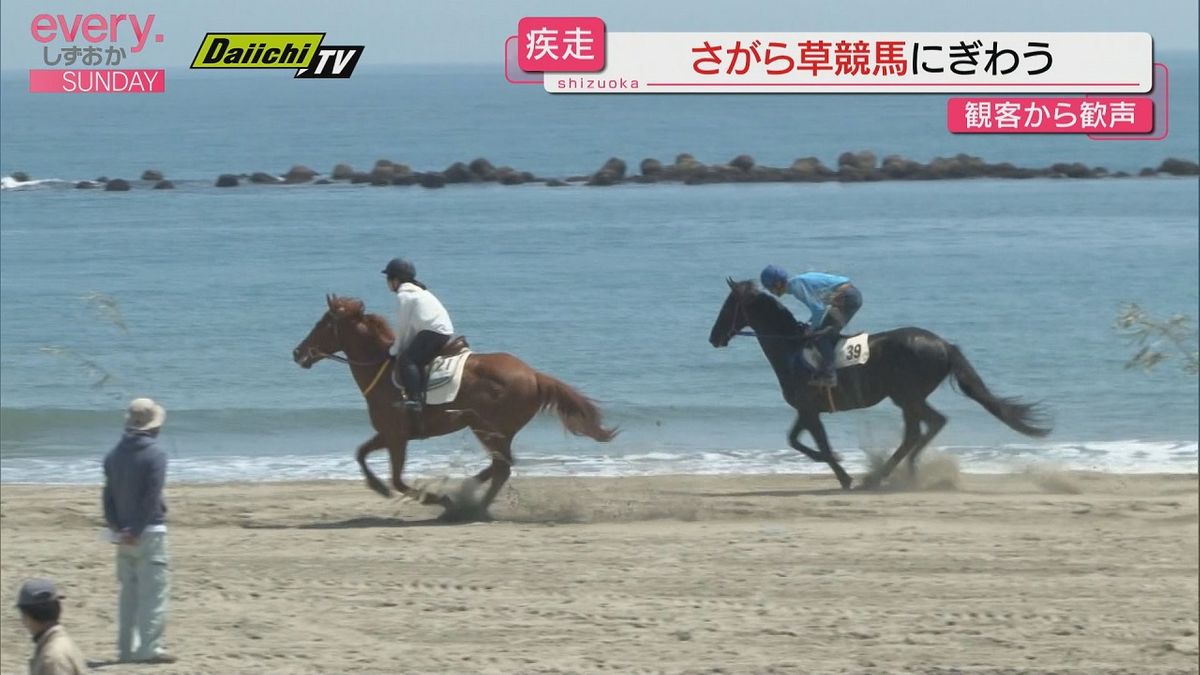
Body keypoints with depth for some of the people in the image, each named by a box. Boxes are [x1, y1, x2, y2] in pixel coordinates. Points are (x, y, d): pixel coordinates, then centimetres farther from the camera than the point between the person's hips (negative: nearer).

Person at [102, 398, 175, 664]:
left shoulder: (115, 455, 9)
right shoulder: (154, 454, -12)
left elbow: (108, 495, 7)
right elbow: (152, 498, -18)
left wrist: (116, 527, 4)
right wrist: (137, 531, -15)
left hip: (124, 533, 6)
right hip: (148, 532, -6)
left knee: (129, 591, 14)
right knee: (154, 590, -4)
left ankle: (127, 648, 15)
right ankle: (149, 647, -10)